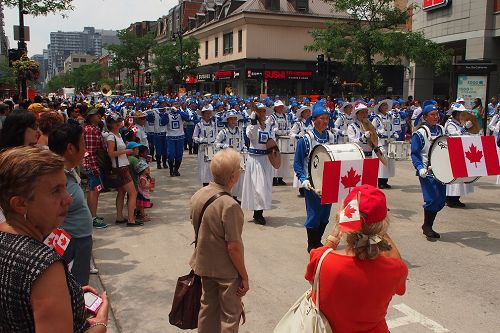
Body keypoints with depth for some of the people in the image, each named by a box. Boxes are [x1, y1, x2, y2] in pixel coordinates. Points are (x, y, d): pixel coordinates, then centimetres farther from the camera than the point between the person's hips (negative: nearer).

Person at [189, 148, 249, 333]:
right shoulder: (229, 205, -29)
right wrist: (244, 276, -13)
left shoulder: (197, 195, -6)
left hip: (204, 264, 7)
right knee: (230, 314, 13)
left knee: (208, 306, 24)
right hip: (227, 270, -7)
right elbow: (233, 247, -25)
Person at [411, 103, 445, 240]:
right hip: (427, 172, -6)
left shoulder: (441, 129, 10)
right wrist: (420, 169, -23)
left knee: (441, 200, 7)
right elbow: (414, 154, -10)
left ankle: (428, 226, 22)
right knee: (431, 199, -13)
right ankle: (426, 226, 8)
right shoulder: (420, 133, -9)